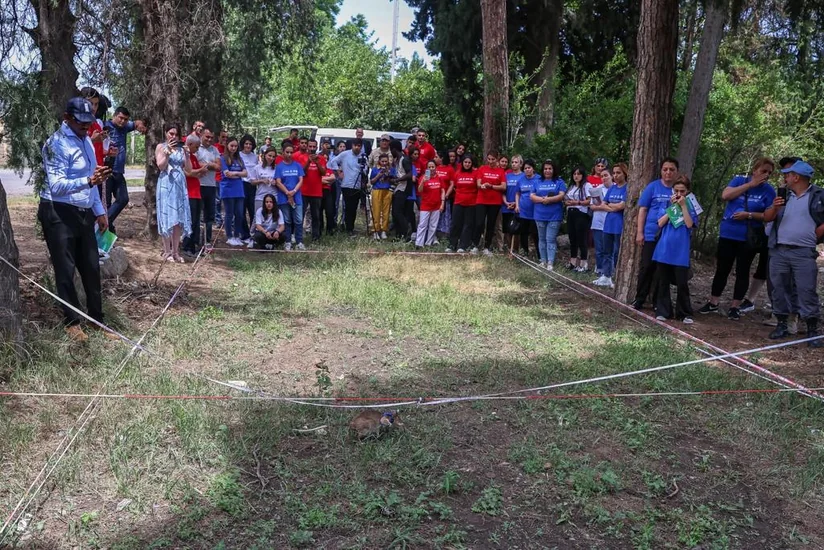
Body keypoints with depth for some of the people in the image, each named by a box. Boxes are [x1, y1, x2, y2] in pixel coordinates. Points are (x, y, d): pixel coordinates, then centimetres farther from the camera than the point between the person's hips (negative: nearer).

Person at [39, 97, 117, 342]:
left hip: (84, 213, 8)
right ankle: (72, 322, 14)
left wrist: (99, 211, 17)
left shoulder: (86, 140, 12)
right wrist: (88, 181, -36)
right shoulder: (57, 144, -14)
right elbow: (57, 186, -22)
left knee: (91, 268, 10)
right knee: (66, 271, 1)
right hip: (59, 214, -8)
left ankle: (97, 320, 18)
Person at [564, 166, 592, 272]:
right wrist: (567, 202, 1)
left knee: (581, 239, -4)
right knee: (572, 238, 11)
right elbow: (566, 199, 24)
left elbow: (590, 201, -14)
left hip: (582, 214, -8)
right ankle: (573, 261, 20)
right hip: (571, 214, 8)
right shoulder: (572, 186, 19)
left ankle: (583, 263, 2)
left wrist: (578, 202, -20)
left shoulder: (587, 185, -6)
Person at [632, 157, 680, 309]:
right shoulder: (653, 187, 0)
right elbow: (643, 210, 0)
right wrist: (639, 232, -4)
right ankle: (639, 299, 13)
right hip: (651, 235, -1)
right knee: (647, 267, 3)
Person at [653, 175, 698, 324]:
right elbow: (660, 223, -3)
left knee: (682, 283, -1)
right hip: (664, 249, 2)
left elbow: (689, 224, -14)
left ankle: (685, 313, 10)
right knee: (663, 282, 7)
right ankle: (663, 311, 15)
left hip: (681, 252, -2)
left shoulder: (690, 205, 2)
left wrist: (683, 206, -14)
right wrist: (672, 207, -6)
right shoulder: (668, 204, 8)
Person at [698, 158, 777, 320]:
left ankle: (735, 306, 13)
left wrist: (749, 215, -20)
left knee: (742, 271, 5)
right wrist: (750, 184, -13)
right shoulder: (739, 180, 3)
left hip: (749, 238, -1)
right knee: (722, 269, 7)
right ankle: (713, 303, 17)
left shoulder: (769, 190, -2)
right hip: (728, 234, 1)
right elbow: (725, 195, -13)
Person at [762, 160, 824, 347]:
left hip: (803, 253, -5)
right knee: (779, 289, 9)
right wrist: (774, 208, -10)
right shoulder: (784, 195, 13)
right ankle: (782, 325, 19)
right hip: (778, 251, 5)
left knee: (807, 292, -5)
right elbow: (767, 218, 10)